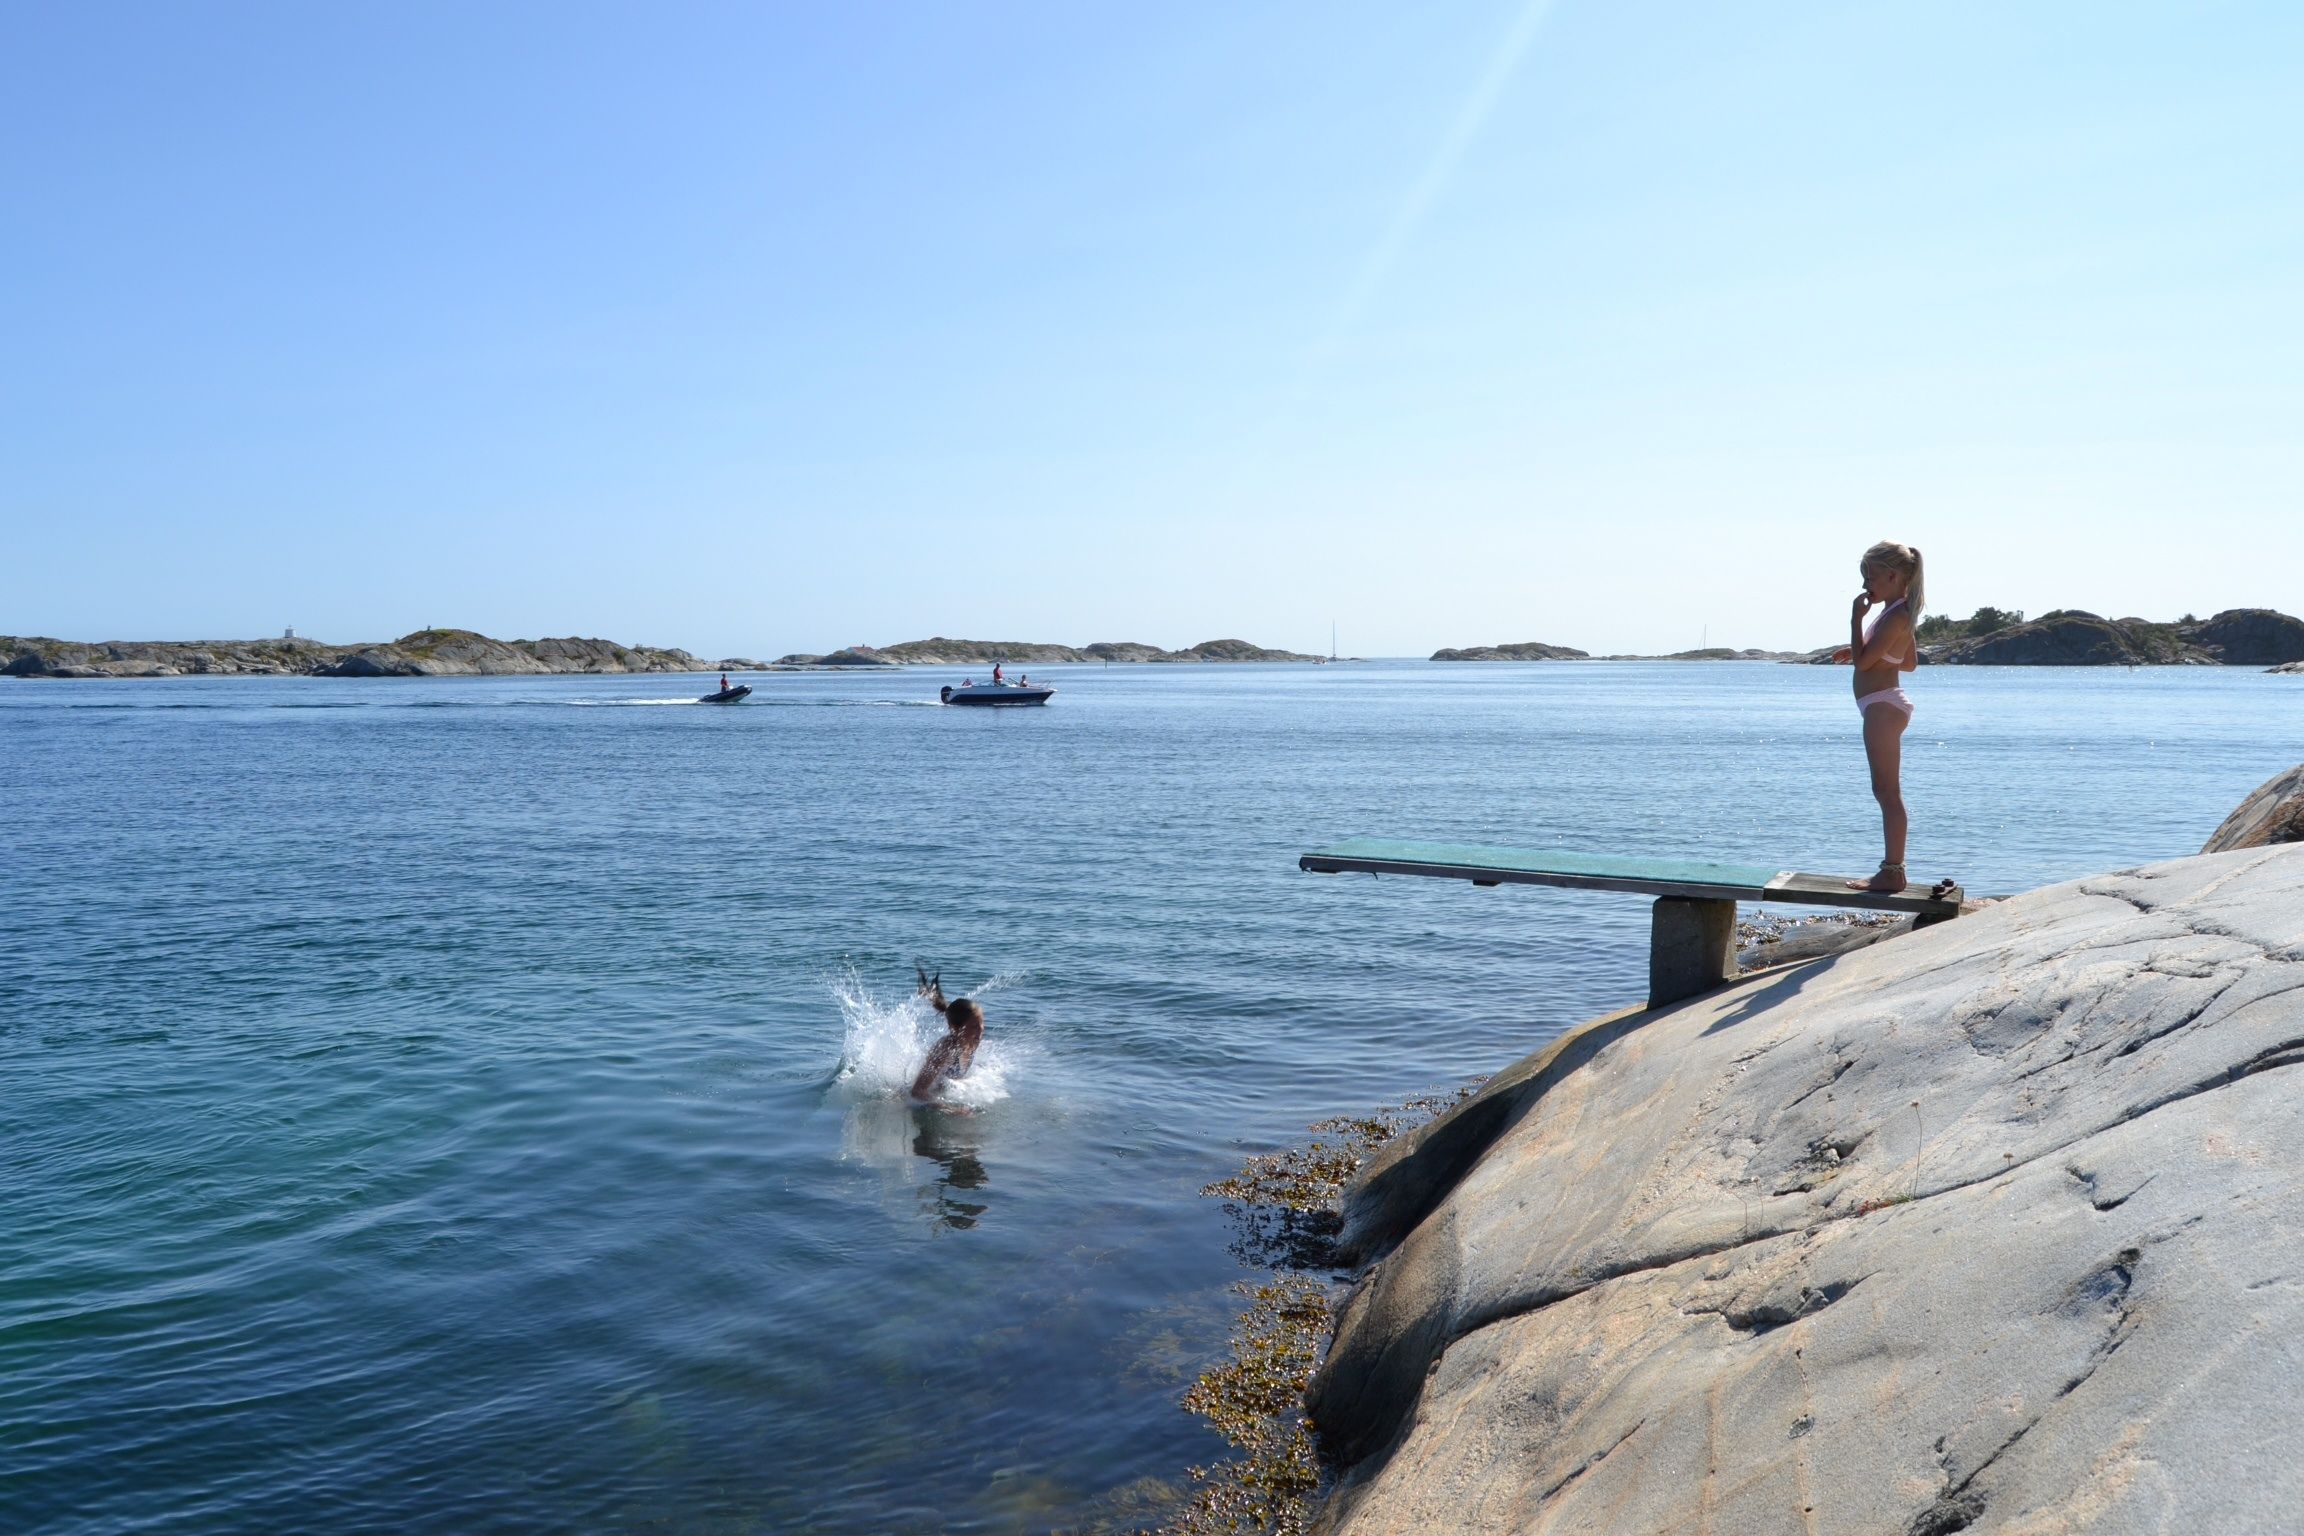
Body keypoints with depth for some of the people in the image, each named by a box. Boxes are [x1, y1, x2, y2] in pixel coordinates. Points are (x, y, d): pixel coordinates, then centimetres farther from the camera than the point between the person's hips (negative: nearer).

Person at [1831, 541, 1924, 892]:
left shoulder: (1895, 616, -17)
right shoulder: (1902, 613, 15)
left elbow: (1863, 661, -20)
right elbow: (1910, 663, 23)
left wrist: (1856, 618, -14)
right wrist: (1857, 651, 17)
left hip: (1882, 706, -11)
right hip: (1885, 705, 11)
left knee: (1888, 792, -8)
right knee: (1886, 792, 13)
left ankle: (1893, 872, -5)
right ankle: (1892, 869, 18)